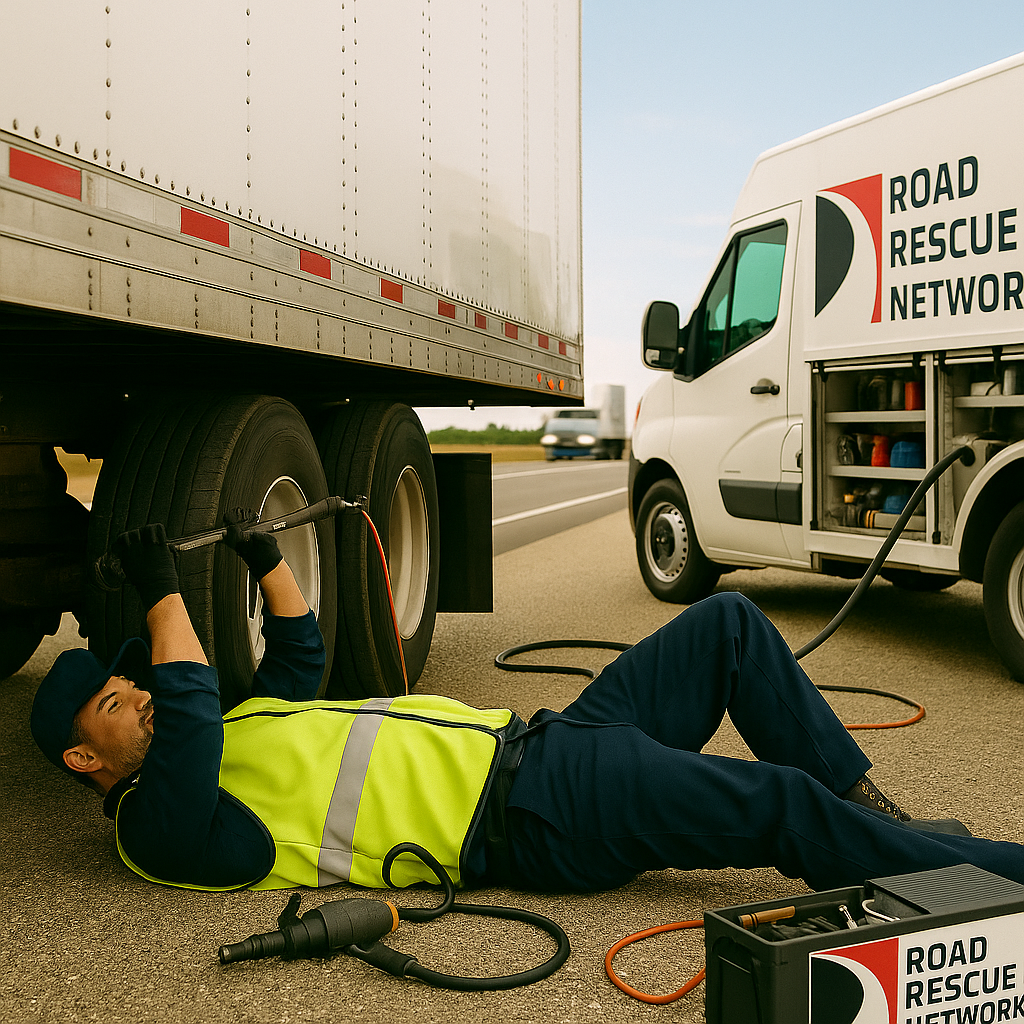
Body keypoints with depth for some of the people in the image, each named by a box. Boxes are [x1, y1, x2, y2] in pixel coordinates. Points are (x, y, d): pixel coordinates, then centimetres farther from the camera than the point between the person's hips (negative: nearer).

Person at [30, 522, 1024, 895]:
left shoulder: (236, 731, 21)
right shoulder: (162, 824, -4)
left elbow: (299, 656, 34)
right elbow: (188, 724, -24)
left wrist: (263, 554, 27)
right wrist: (162, 597, -14)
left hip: (530, 747, 10)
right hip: (522, 817, -10)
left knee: (731, 627, 5)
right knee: (783, 803, -22)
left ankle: (873, 818, 12)